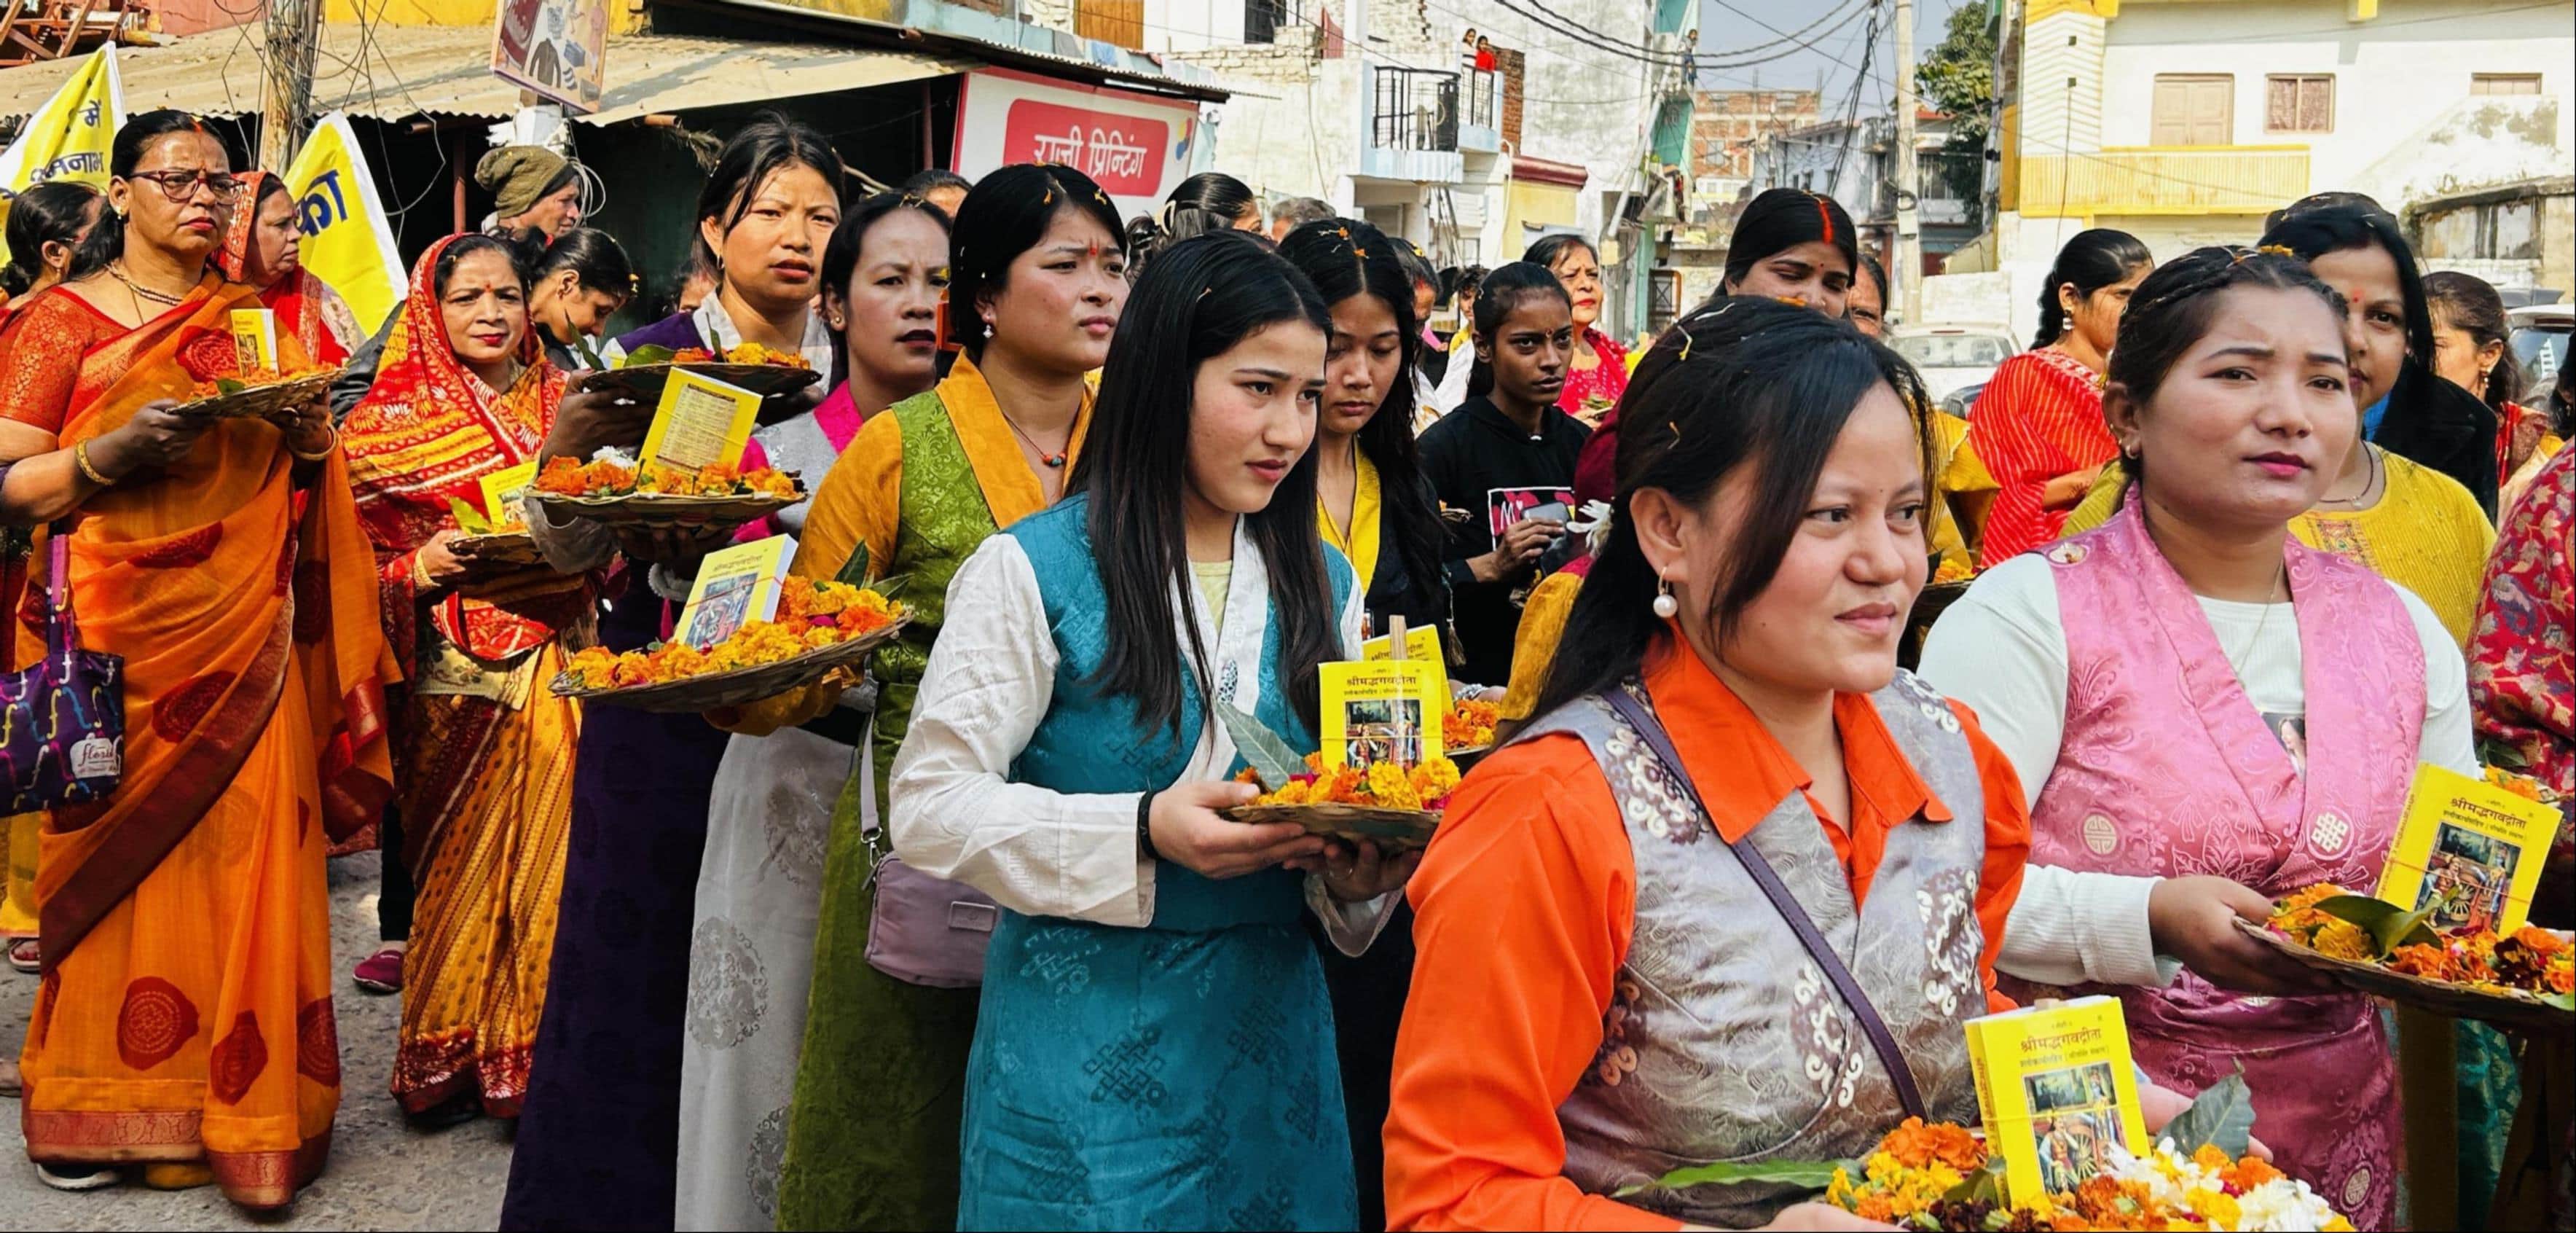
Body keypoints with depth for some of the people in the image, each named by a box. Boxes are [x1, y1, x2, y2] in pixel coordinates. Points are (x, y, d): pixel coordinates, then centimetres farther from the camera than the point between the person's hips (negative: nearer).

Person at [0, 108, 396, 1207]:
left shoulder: (256, 322, 14)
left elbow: (306, 476, 18)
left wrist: (310, 433, -4)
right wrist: (120, 448, -19)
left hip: (245, 638, 3)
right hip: (119, 634, -2)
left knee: (245, 857, -2)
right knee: (117, 862, 1)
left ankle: (245, 1105, 6)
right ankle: (93, 1107, 15)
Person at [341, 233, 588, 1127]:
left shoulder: (566, 405, 12)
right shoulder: (392, 424, 4)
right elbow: (364, 569, 3)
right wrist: (426, 567, -16)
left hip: (561, 661, 2)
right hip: (458, 674, -2)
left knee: (553, 842, -2)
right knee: (461, 852, 0)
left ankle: (535, 1048, 9)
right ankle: (448, 1057, 14)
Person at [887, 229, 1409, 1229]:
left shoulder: (1322, 584, 8)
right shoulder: (1034, 569, -8)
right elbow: (929, 804, -12)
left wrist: (1360, 872, -12)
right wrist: (1142, 836, -23)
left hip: (1270, 1024, 5)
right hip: (1084, 1031, -4)